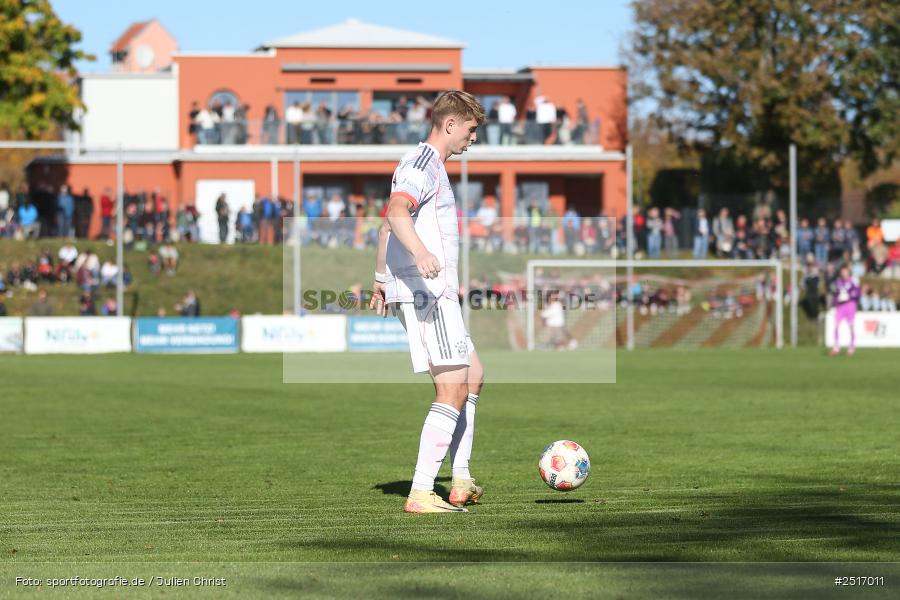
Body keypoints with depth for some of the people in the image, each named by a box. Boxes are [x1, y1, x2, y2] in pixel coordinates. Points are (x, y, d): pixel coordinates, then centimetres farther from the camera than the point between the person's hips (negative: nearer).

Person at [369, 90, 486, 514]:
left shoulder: (427, 164, 22)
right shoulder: (422, 164, -10)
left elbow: (387, 225, 31)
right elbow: (396, 212, -29)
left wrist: (381, 281, 39)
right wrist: (420, 253, -47)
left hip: (436, 294, 11)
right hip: (427, 293, -11)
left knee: (473, 376, 18)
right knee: (453, 390, -14)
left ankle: (461, 482, 20)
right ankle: (420, 494, -17)